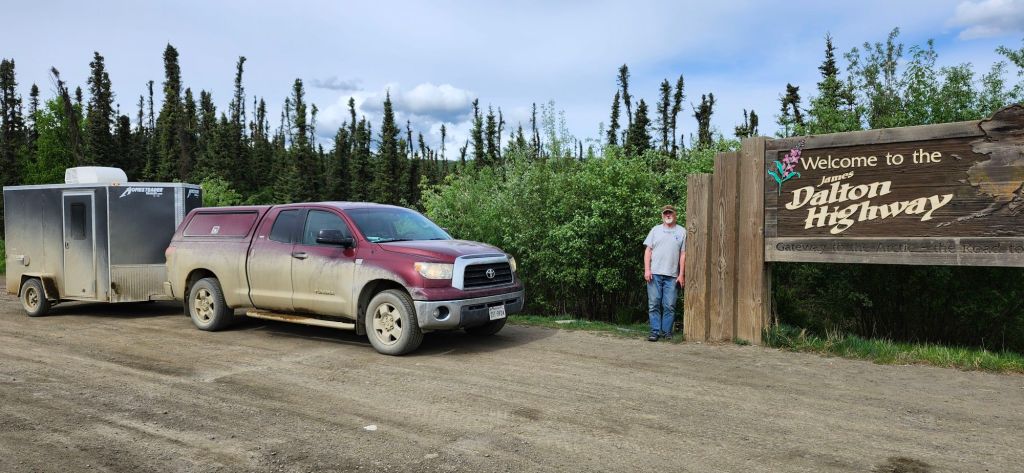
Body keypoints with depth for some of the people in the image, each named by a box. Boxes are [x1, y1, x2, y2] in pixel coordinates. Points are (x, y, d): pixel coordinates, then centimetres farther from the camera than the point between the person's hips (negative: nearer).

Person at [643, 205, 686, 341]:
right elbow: (648, 250, 7)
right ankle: (655, 331, 4)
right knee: (654, 304, -1)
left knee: (669, 306, 1)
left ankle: (667, 331, 10)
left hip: (672, 275, 0)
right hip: (654, 274, 1)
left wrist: (681, 274, -1)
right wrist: (647, 270, -3)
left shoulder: (682, 231, 8)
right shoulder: (655, 230, 11)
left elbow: (683, 254, 5)